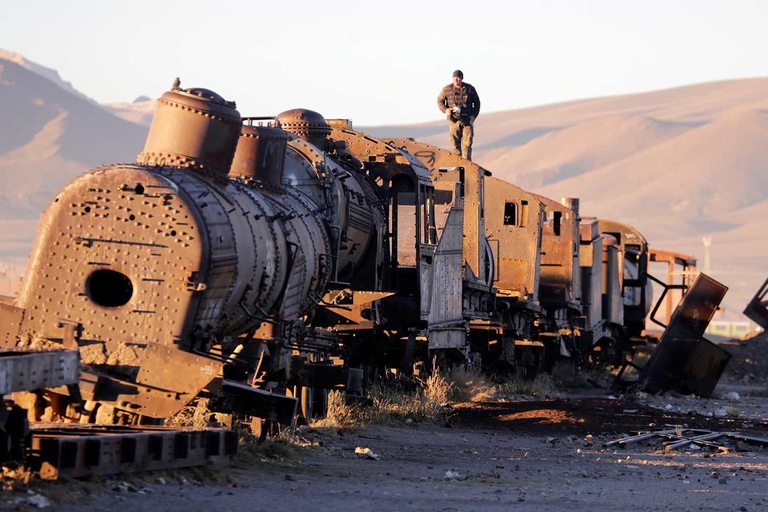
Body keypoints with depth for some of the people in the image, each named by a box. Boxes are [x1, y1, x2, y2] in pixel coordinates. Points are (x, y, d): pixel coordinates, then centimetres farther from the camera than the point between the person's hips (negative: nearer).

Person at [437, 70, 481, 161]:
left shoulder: (470, 89, 1)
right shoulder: (447, 89, -1)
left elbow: (477, 102, 11)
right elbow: (440, 101, 12)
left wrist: (474, 115, 0)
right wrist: (445, 110, -7)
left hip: (467, 120, 0)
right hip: (454, 119, 0)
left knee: (467, 143, -6)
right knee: (455, 144, 2)